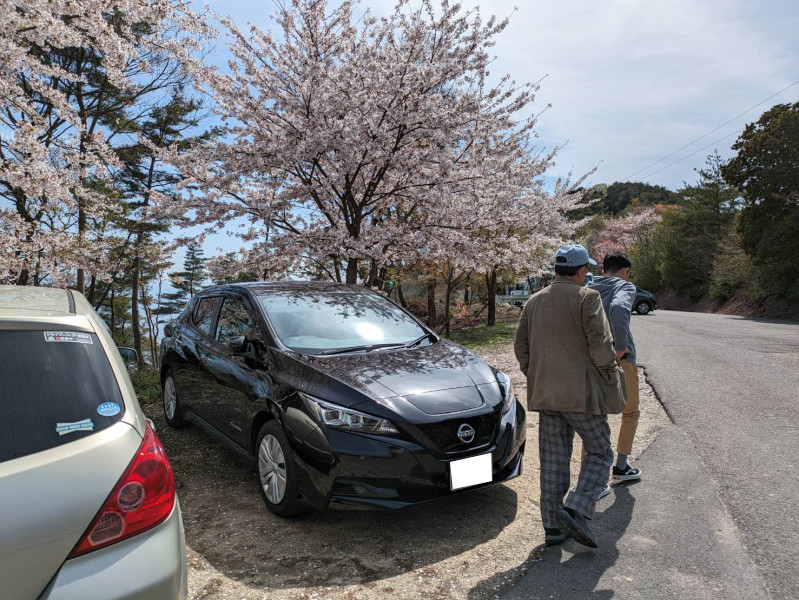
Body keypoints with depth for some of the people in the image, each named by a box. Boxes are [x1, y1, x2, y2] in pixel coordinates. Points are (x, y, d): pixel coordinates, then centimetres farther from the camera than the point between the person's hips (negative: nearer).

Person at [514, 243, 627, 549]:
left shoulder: (534, 302, 9)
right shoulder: (587, 298, -10)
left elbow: (521, 346, 11)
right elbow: (600, 345, -16)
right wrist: (611, 378, 0)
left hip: (545, 394, 6)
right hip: (581, 392, -6)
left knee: (553, 461, 11)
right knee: (600, 453, 9)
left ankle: (553, 526, 15)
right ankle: (575, 511, -6)